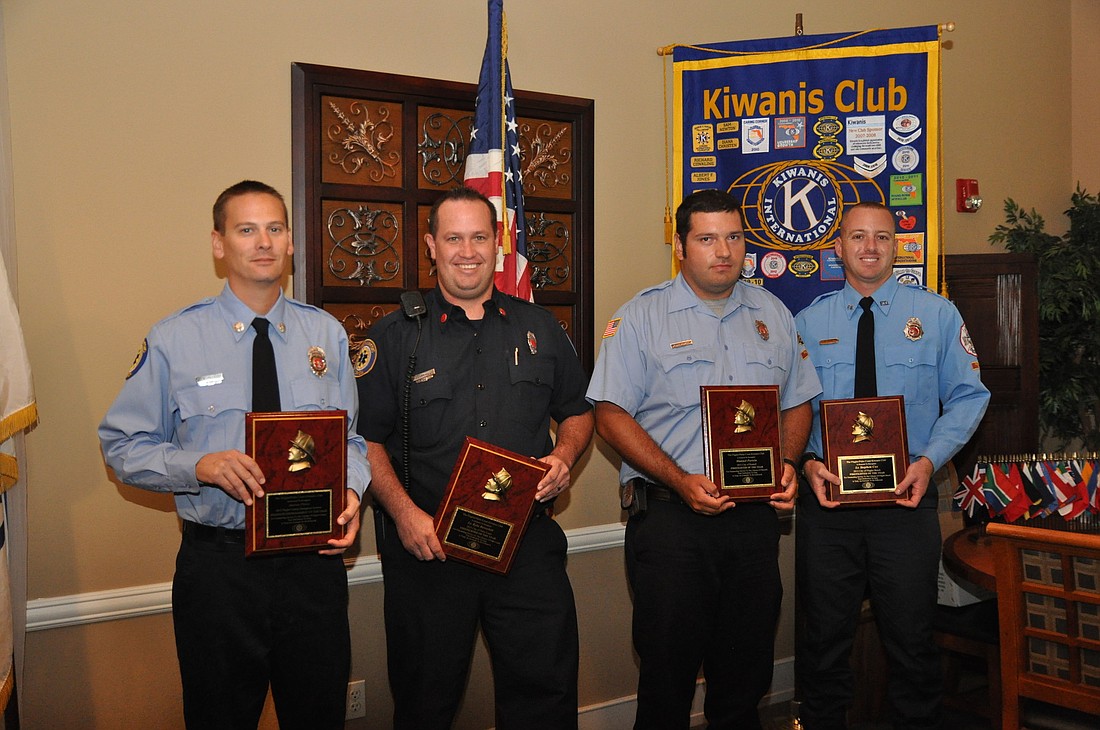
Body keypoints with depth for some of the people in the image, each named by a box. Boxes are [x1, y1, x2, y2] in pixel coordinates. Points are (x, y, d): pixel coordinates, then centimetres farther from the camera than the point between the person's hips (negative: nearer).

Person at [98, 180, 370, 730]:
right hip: (217, 565, -2)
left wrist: (350, 493, -10)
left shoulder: (327, 334, 5)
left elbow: (352, 437, 10)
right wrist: (201, 466, -19)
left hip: (314, 560, 2)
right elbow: (122, 445, -2)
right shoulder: (173, 341, -3)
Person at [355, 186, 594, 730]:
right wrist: (403, 512, -14)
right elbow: (366, 438, -1)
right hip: (426, 544, -1)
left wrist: (564, 456, -4)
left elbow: (577, 411, 17)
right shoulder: (395, 336, 1)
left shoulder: (538, 328, 10)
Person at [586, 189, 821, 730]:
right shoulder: (641, 316, -1)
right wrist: (680, 481, -17)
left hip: (756, 517, 4)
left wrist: (787, 463, -3)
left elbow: (797, 404, 17)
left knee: (747, 669, 12)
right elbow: (611, 415, -7)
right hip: (669, 518, -4)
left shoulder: (772, 315, 13)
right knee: (668, 671, 3)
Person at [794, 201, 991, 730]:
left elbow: (967, 396, 1)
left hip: (907, 499, 0)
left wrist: (930, 460, -13)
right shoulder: (809, 322, 5)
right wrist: (807, 462, -14)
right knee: (824, 637, 12)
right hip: (827, 497, 1)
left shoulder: (937, 314, 4)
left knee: (911, 640, 9)